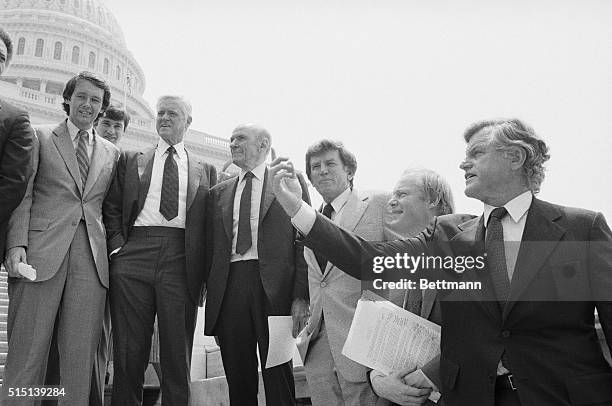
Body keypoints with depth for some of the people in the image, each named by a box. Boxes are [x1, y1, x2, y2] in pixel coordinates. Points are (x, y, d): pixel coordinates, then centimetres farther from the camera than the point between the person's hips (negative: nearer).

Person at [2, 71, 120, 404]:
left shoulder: (111, 153, 20)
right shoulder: (40, 137, 12)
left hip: (93, 257, 3)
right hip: (42, 252, -2)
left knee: (81, 358, 1)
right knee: (27, 353, -3)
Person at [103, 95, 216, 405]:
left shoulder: (205, 170, 16)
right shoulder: (131, 161, 18)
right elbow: (112, 208, 13)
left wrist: (205, 272, 1)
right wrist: (117, 247, -1)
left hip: (182, 262, 0)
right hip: (134, 257, 1)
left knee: (178, 354, 2)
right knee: (129, 352, 3)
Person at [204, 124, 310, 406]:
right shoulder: (219, 192, 18)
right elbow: (213, 247, 15)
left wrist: (301, 296, -9)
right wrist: (213, 300, 6)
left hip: (274, 287, -3)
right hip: (229, 286, 4)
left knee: (278, 376, 2)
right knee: (238, 379, 8)